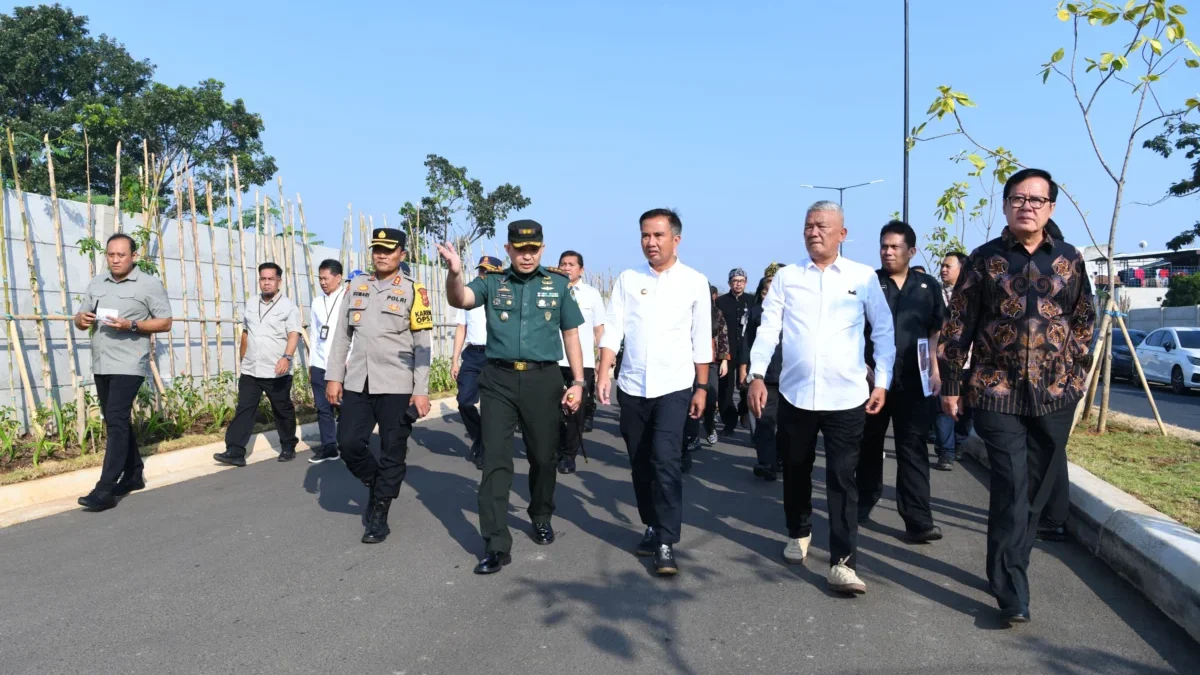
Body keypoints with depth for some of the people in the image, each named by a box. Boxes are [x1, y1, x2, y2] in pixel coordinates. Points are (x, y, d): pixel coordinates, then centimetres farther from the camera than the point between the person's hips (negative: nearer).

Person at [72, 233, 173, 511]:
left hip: (128, 364, -7)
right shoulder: (96, 283, 14)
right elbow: (80, 318, 15)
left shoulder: (149, 284, -3)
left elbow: (165, 322, -5)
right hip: (100, 363, 7)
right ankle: (133, 475, 26)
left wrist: (131, 325, -19)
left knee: (116, 420, -13)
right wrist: (81, 320, -9)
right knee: (117, 420, 13)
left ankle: (105, 490, -13)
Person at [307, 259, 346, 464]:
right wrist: (310, 364, 14)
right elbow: (313, 334, 16)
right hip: (319, 365, 5)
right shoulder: (317, 302, 14)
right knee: (323, 408, 7)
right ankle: (328, 447, 15)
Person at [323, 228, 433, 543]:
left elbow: (423, 344, -5)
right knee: (348, 443, 0)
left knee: (392, 453, 3)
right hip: (357, 383, 4)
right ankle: (376, 484, 28)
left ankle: (379, 516, 18)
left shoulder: (413, 291, -2)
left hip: (397, 386, -4)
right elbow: (342, 336, 13)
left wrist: (421, 391, -10)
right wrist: (334, 377, 6)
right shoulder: (356, 288, 10)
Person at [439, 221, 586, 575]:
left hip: (543, 379, 1)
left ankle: (541, 517, 39)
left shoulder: (559, 283, 4)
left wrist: (578, 381, 2)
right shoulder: (491, 282, 3)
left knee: (543, 456, 13)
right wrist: (454, 273, -37)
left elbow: (570, 334, 8)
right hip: (498, 380, 0)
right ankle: (497, 546, 1)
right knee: (495, 460, -3)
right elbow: (459, 300, -16)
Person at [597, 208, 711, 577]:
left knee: (666, 461, -12)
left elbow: (701, 339, 3)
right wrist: (604, 373, -10)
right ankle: (652, 527, 29)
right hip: (632, 386, 3)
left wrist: (702, 387, 2)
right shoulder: (627, 279, 4)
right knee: (641, 463, 12)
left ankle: (666, 543, -3)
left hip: (673, 387, -3)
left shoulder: (694, 282, 0)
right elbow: (612, 330, 1)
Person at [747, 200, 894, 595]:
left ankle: (842, 562, 4)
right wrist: (757, 375, -6)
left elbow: (883, 331, 5)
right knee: (795, 471, 15)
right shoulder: (786, 277, 4)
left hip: (846, 397, -2)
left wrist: (882, 382, 0)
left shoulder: (864, 277, 1)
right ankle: (799, 533, 38)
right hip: (795, 394, 2)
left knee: (842, 478, 0)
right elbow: (768, 328, 2)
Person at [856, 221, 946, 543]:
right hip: (873, 377, -1)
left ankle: (919, 519, -1)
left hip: (913, 381, 1)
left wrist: (935, 370, 3)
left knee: (913, 447, -1)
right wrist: (861, 366, -9)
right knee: (869, 443, 11)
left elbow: (937, 331, 12)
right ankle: (864, 501, 28)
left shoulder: (928, 286, 8)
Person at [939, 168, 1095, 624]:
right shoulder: (984, 259, 0)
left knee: (1037, 490, 11)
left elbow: (1083, 321, 14)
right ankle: (1012, 591, 0)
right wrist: (951, 384, -2)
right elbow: (957, 325, 0)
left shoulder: (1069, 260, 7)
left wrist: (1076, 373, 7)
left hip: (1056, 394, 3)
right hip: (997, 392, -3)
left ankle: (1007, 567, 29)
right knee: (1011, 490, -7)